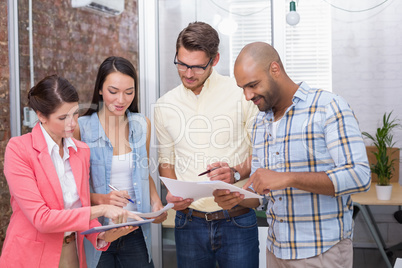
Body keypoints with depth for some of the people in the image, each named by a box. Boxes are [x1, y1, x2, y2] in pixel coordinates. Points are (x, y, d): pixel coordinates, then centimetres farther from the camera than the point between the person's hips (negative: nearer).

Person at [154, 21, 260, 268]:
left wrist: (236, 174, -18)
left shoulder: (241, 93, -6)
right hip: (189, 222, 3)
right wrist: (172, 193, -3)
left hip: (237, 221, -2)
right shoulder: (165, 106, 6)